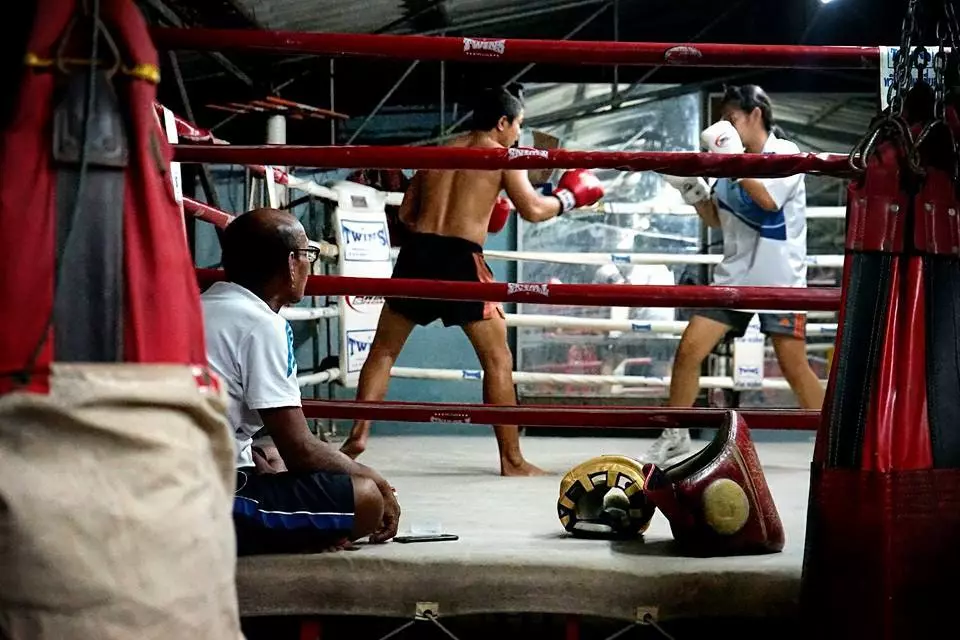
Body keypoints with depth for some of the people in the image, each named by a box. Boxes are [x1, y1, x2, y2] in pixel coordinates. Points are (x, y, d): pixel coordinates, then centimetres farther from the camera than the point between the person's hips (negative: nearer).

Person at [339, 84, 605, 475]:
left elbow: (406, 213, 21)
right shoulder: (502, 156, 6)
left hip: (416, 252, 4)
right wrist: (567, 197, 13)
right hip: (459, 259, -4)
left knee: (383, 350, 17)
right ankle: (512, 461, 6)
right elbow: (532, 210, -5)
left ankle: (358, 435, 9)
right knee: (498, 360, 5)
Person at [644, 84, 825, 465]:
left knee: (794, 366, -9)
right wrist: (692, 189, 5)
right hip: (734, 276, 6)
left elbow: (768, 199, -24)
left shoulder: (785, 153, -7)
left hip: (780, 280, -6)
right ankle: (675, 435, 12)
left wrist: (733, 157, -20)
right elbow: (717, 218, 21)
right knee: (688, 351, -2)